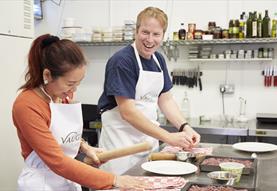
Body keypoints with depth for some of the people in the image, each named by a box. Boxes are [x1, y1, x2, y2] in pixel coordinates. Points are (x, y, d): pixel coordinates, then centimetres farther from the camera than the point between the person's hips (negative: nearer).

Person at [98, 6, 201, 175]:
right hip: (121, 140, -7)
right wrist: (168, 137, -24)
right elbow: (127, 112, -22)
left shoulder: (158, 60, 5)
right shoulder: (122, 61, -18)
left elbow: (165, 100, 10)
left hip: (150, 137, 7)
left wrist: (185, 127, -6)